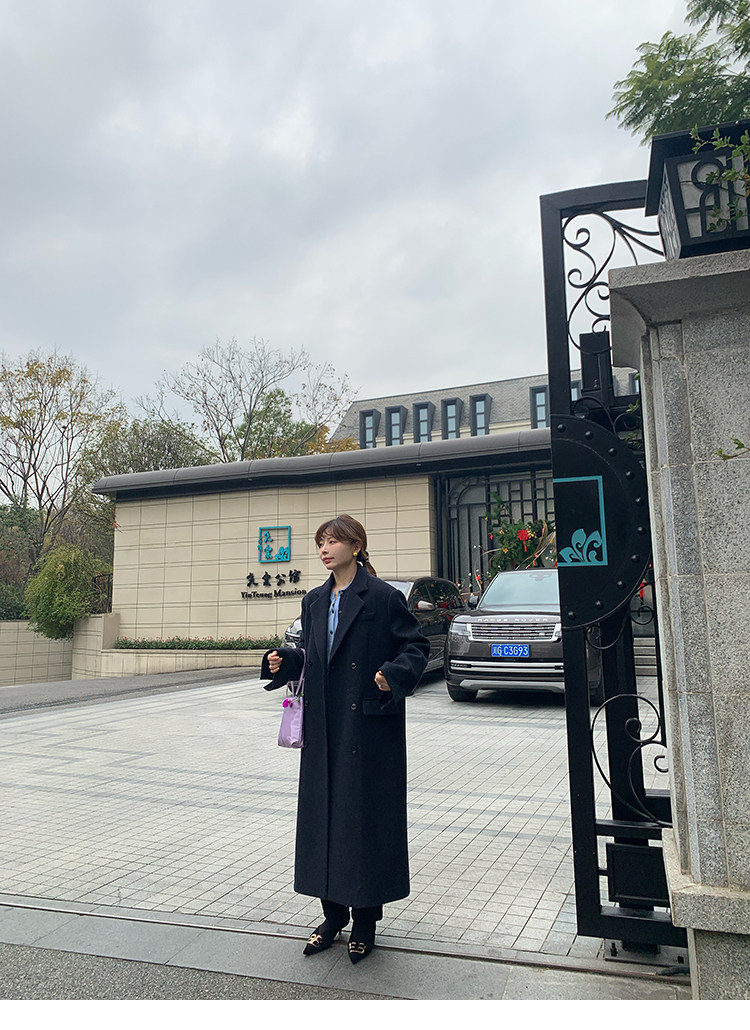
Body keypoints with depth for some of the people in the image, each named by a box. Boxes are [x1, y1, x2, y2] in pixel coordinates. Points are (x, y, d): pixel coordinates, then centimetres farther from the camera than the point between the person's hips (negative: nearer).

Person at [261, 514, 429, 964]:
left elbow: (417, 645, -6)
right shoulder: (314, 601, 11)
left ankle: (365, 919, 22)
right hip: (324, 728, 6)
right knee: (323, 812, 11)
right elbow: (311, 656, 15)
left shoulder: (383, 597, -8)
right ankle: (333, 914, 29)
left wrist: (394, 673, -23)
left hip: (370, 725, -6)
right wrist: (284, 661, -4)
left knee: (367, 814, 4)